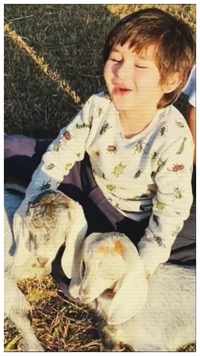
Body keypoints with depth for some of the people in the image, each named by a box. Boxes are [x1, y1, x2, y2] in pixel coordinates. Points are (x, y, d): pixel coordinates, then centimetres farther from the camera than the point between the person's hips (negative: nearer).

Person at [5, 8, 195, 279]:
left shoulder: (173, 139, -31)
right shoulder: (98, 107, -20)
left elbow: (170, 213, -22)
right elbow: (59, 154, -12)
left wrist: (141, 269, -25)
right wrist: (32, 208, -19)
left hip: (124, 216, -3)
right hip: (87, 178, 4)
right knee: (11, 147, -4)